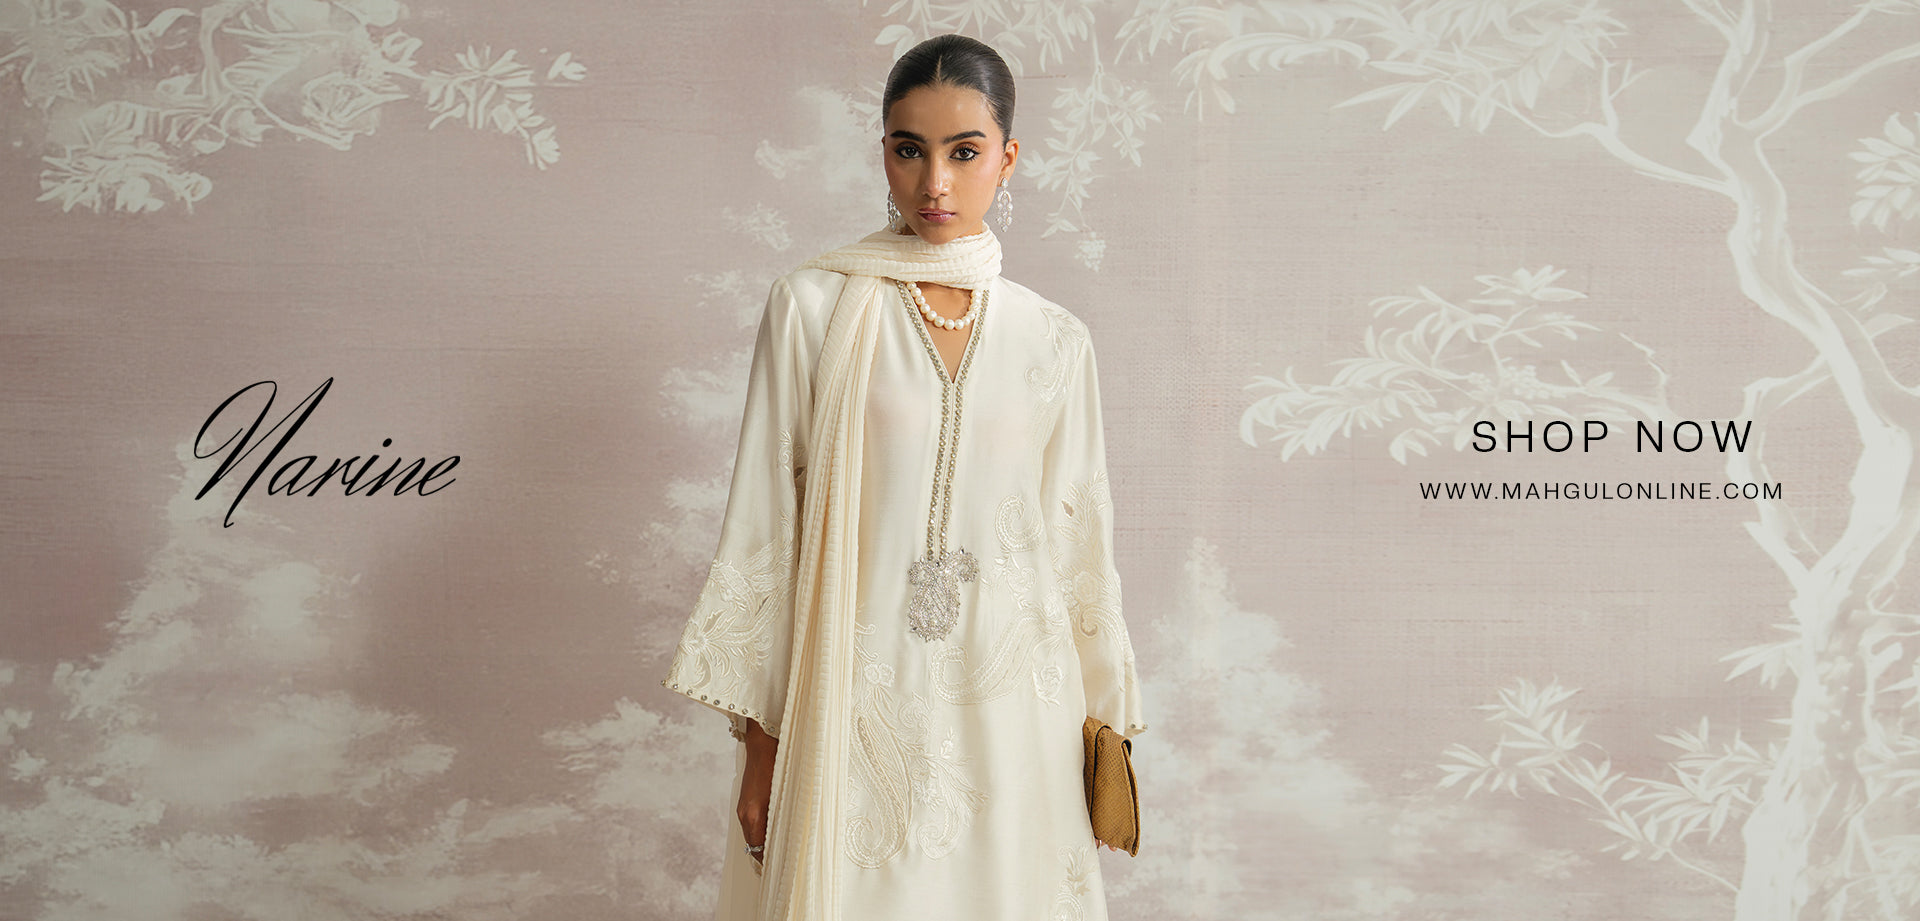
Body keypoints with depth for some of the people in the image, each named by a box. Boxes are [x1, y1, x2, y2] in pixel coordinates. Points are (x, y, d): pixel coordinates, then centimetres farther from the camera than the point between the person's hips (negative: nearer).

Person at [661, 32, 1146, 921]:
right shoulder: (814, 306, -3)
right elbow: (763, 526, -2)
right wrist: (760, 742, -4)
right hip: (854, 707, -2)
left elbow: (1077, 543, 8)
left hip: (1009, 713, 2)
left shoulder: (1054, 338, 4)